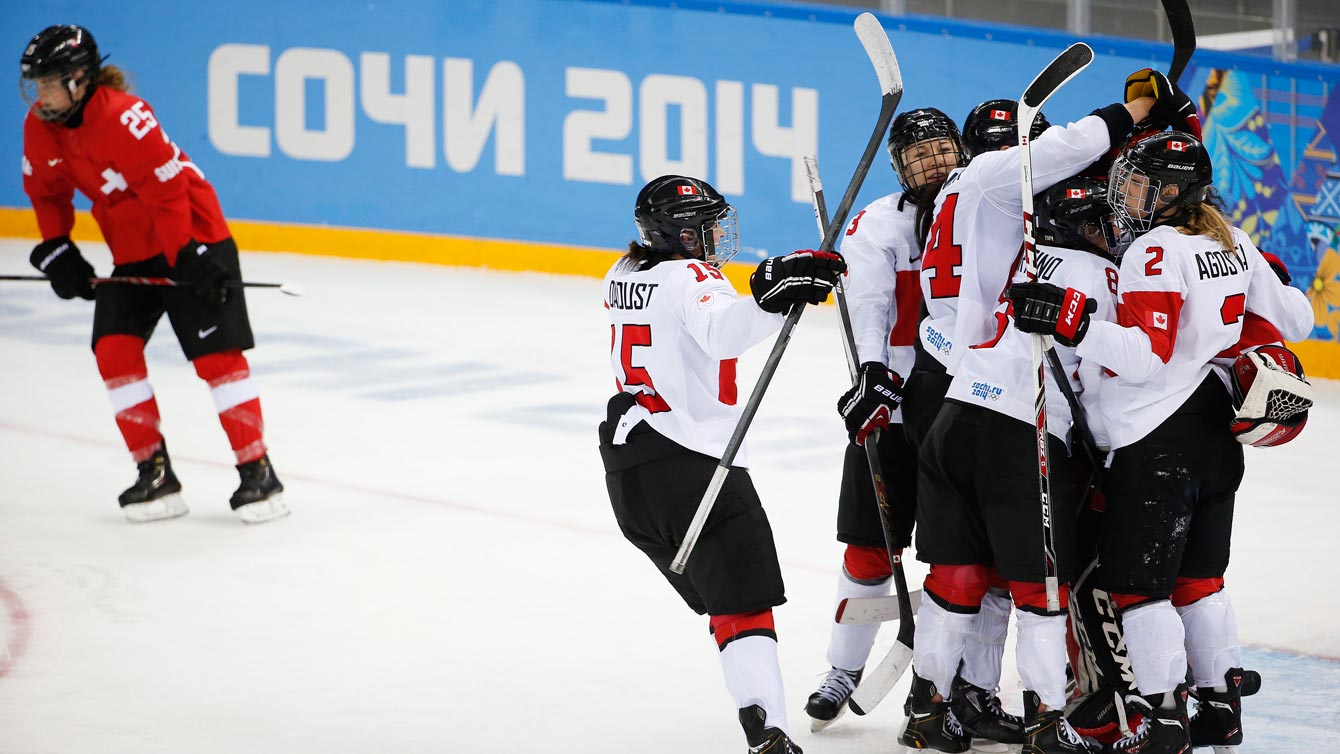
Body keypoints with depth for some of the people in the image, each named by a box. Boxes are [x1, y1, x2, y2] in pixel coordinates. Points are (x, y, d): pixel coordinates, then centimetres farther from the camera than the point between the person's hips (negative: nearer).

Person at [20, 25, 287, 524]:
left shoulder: (122, 118, -27)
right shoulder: (40, 127, -2)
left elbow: (167, 188, -26)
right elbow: (47, 191, 13)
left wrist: (189, 258, -25)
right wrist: (56, 250, 4)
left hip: (192, 238, -8)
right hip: (131, 252, 8)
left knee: (216, 353, -10)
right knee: (114, 349, -6)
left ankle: (258, 473, -5)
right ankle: (155, 473, 0)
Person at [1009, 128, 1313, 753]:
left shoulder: (1158, 250, -16)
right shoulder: (1232, 244, 8)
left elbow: (1144, 355, -24)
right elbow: (1291, 321, 15)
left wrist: (1070, 319, -29)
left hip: (1158, 444, -9)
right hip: (1216, 437, 9)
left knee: (1137, 584, -2)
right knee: (1197, 580, 17)